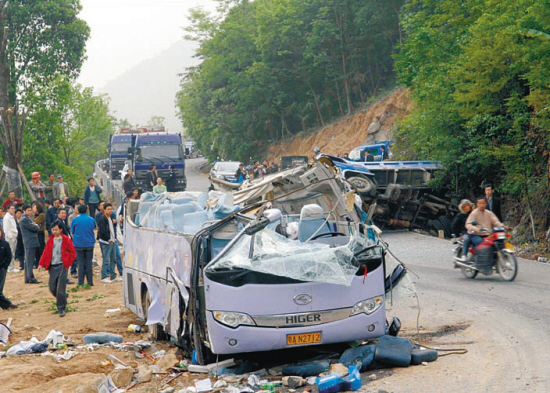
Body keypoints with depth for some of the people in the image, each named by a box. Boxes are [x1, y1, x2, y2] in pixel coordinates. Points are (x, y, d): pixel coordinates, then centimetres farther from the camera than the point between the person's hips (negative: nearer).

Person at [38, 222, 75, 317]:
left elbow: (72, 253, 2)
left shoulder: (66, 240, -2)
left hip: (62, 266, -4)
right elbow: (46, 252, 11)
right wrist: (41, 264, 2)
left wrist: (68, 264, -3)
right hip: (52, 266, 5)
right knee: (52, 288, 4)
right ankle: (63, 297, 32)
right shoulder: (50, 240, 10)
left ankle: (61, 308, 1)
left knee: (61, 289, -7)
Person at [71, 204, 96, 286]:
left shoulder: (75, 220, -8)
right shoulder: (91, 220, -2)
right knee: (89, 263, 7)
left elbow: (72, 231, 4)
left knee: (81, 263, 4)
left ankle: (81, 282, 3)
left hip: (79, 244, -2)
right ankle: (90, 282, 8)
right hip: (89, 244, 2)